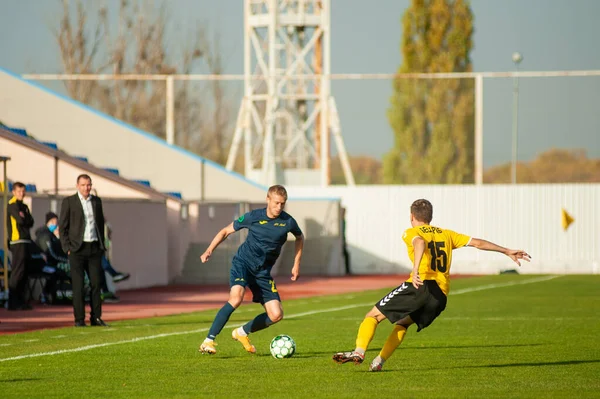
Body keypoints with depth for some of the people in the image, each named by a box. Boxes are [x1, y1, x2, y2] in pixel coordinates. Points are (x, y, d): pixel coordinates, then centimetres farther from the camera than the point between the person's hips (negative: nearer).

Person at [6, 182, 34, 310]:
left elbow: (30, 222, 10)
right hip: (17, 241, -9)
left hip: (25, 241, 9)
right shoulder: (13, 204, -5)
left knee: (23, 272, 10)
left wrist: (24, 218, -6)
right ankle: (13, 302, -11)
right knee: (18, 271, -11)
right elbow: (21, 220, -16)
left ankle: (20, 301, 14)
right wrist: (24, 219, 3)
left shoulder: (24, 206, 21)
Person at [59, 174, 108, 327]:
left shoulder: (96, 201, 12)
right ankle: (79, 319, -1)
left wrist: (102, 245, 11)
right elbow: (62, 226, -2)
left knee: (96, 283, 2)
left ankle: (96, 317, 7)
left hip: (94, 248, 4)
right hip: (77, 249, -4)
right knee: (78, 285, -4)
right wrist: (67, 248, -9)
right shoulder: (69, 202, -2)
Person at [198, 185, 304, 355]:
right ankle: (208, 341, -28)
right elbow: (226, 231, 3)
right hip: (243, 263, -4)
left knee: (276, 315, -5)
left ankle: (242, 332, 21)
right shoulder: (253, 217, -9)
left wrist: (296, 264, 15)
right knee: (236, 298, -32)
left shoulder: (288, 222, -4)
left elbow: (300, 238, 19)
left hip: (263, 271, 4)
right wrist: (209, 250, -8)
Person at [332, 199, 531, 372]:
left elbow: (421, 243, -14)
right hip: (441, 296, 6)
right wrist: (507, 251, 32)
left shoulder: (411, 233, 10)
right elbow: (477, 243, 26)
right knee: (402, 324, 23)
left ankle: (359, 351, -21)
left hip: (421, 285, -6)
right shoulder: (446, 234, 26)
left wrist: (416, 269, -30)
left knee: (373, 315, 0)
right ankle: (379, 361, 7)